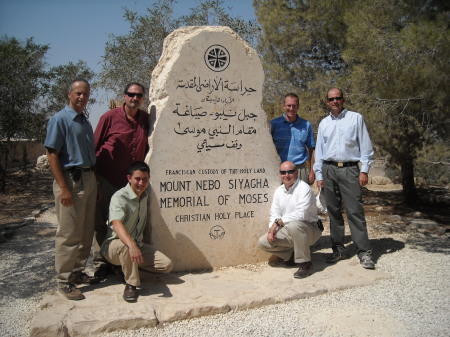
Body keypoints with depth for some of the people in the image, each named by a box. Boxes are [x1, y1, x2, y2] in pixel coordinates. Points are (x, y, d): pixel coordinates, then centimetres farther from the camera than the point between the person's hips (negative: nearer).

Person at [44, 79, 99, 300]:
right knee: (69, 234, -2)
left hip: (89, 179, 8)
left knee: (87, 232, 13)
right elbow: (52, 155, -13)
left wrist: (94, 182, 15)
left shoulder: (85, 122, 16)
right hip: (71, 179, -8)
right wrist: (64, 188, -19)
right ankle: (64, 281, 10)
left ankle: (78, 272, 27)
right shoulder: (60, 119, -7)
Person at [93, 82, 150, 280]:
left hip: (130, 182, 3)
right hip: (106, 180, -3)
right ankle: (101, 265, 18)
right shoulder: (110, 117, -5)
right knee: (101, 222, 5)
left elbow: (146, 149, 13)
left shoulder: (146, 119, 5)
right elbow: (94, 146, -2)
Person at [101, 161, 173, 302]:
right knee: (125, 245, -41)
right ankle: (131, 284, -20)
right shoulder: (119, 197, -21)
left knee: (167, 265, -11)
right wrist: (132, 246, -52)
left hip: (138, 245, 6)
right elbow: (117, 224, -37)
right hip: (114, 245, -6)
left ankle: (128, 269, 8)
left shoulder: (145, 195, 2)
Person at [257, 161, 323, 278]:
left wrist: (278, 222, -23)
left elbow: (301, 214, -28)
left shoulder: (304, 188, -16)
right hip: (288, 231, 7)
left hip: (309, 230, -7)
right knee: (262, 242, -9)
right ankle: (293, 254, 11)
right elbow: (274, 215, 7)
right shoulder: (279, 191, 7)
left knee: (294, 225, -40)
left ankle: (305, 263, -20)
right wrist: (271, 230, -12)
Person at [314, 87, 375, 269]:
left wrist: (364, 170, -5)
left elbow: (365, 146, 2)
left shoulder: (355, 118, 5)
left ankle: (364, 252, -1)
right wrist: (319, 175, 10)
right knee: (333, 211, 7)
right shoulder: (324, 123, 14)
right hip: (329, 170, 4)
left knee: (355, 211, -8)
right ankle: (338, 249, 16)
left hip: (349, 169, -3)